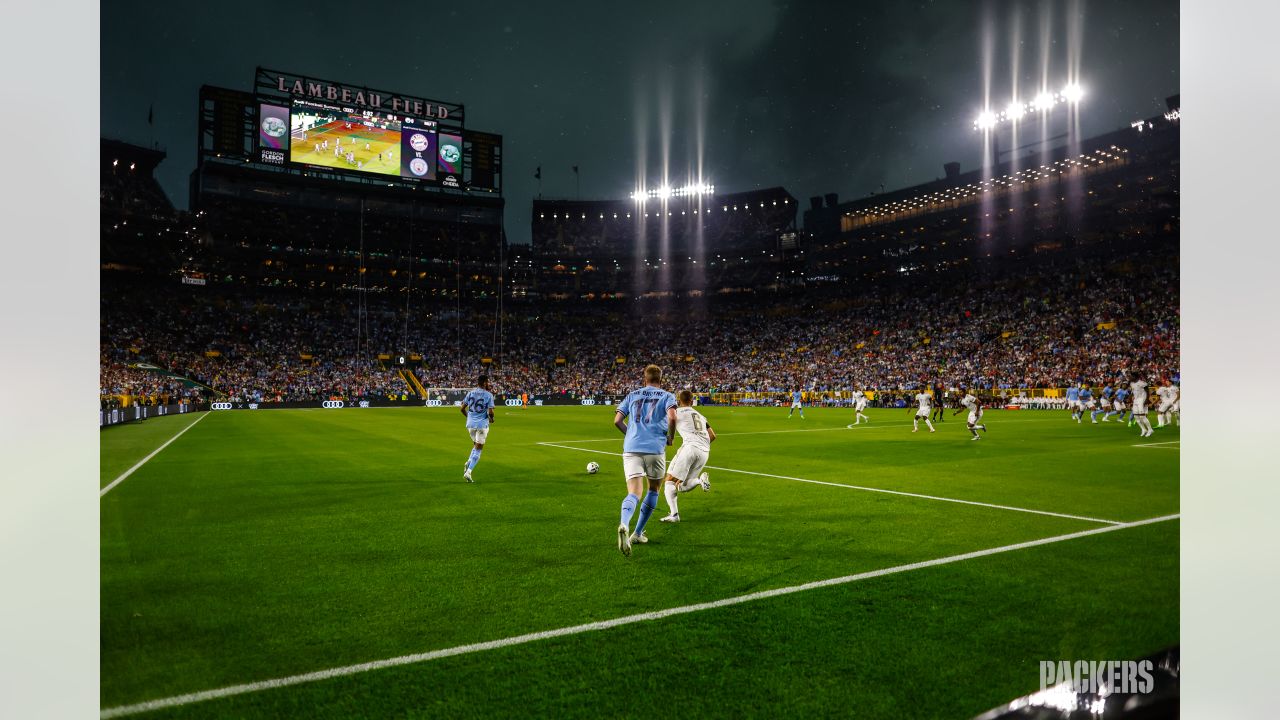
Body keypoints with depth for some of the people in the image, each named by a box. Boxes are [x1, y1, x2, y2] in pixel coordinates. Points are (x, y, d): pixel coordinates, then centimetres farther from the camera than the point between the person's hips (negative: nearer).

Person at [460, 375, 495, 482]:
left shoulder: (470, 393, 5)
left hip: (470, 423, 5)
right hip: (482, 424, -5)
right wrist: (491, 419, 8)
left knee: (476, 445, 25)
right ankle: (468, 472, -7)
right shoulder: (488, 395, -7)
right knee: (478, 449, 1)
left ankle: (468, 463, 3)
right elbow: (490, 412, -13)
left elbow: (462, 409, 5)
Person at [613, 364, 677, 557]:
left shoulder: (632, 395, 18)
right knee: (653, 490, 21)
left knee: (634, 493, -8)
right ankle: (638, 533, 23)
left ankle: (624, 525, -39)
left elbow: (617, 421, 10)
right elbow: (672, 417, -10)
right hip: (655, 448, -1)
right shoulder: (667, 396, 10)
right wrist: (670, 438, 8)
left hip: (631, 448, 2)